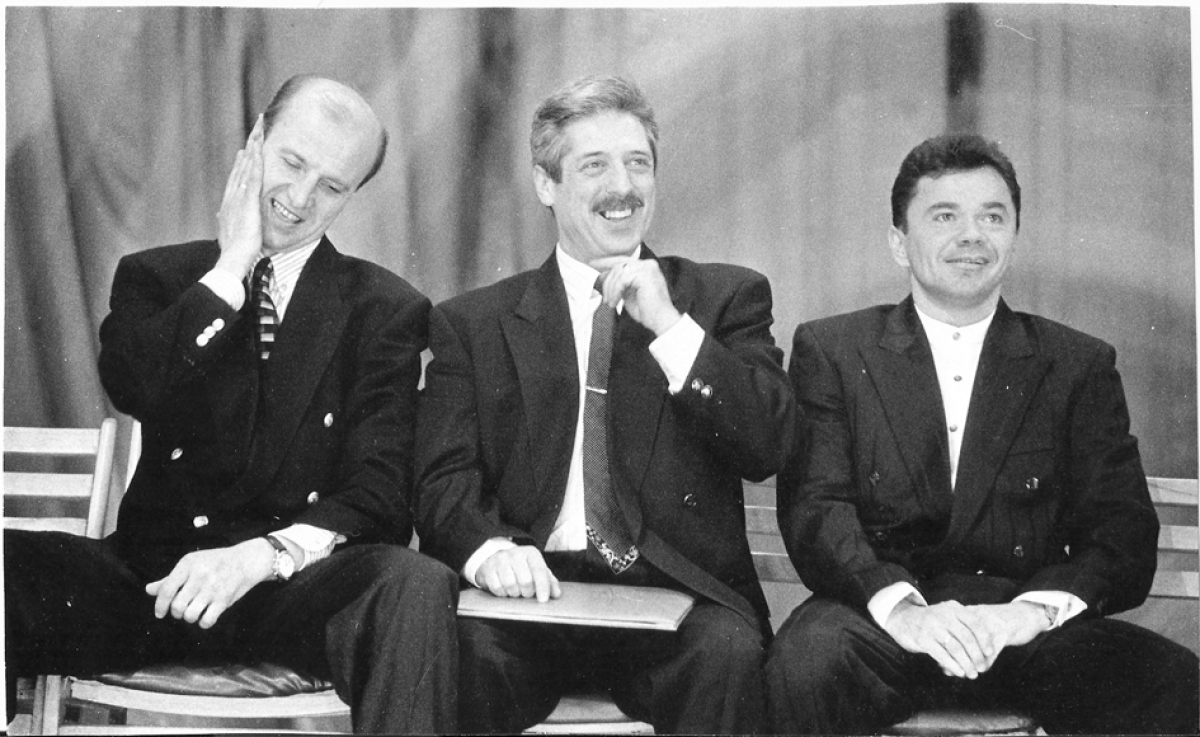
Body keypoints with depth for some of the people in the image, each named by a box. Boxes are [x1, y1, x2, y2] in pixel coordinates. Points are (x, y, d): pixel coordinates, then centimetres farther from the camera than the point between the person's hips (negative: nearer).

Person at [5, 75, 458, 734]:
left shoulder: (385, 309, 7)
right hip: (149, 579, 2)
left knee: (415, 587, -36)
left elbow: (381, 489, -5)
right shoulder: (155, 277, 13)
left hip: (292, 585, -1)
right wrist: (232, 265, -5)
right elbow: (132, 389, -10)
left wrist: (265, 554, -23)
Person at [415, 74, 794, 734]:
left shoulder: (726, 297, 15)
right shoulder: (472, 323, 15)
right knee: (468, 649, -32)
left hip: (673, 591, 0)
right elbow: (442, 479, 4)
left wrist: (671, 327, -7)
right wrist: (488, 548, -19)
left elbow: (768, 449, 2)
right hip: (533, 588, 0)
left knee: (727, 653, -33)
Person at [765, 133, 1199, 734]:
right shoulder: (830, 351, 11)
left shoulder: (1081, 365, 14)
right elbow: (816, 507, -2)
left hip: (1029, 623, 1)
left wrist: (1036, 607, -18)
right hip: (880, 613, -1)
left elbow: (1122, 528, 4)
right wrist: (899, 606, -22)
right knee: (807, 658, -35)